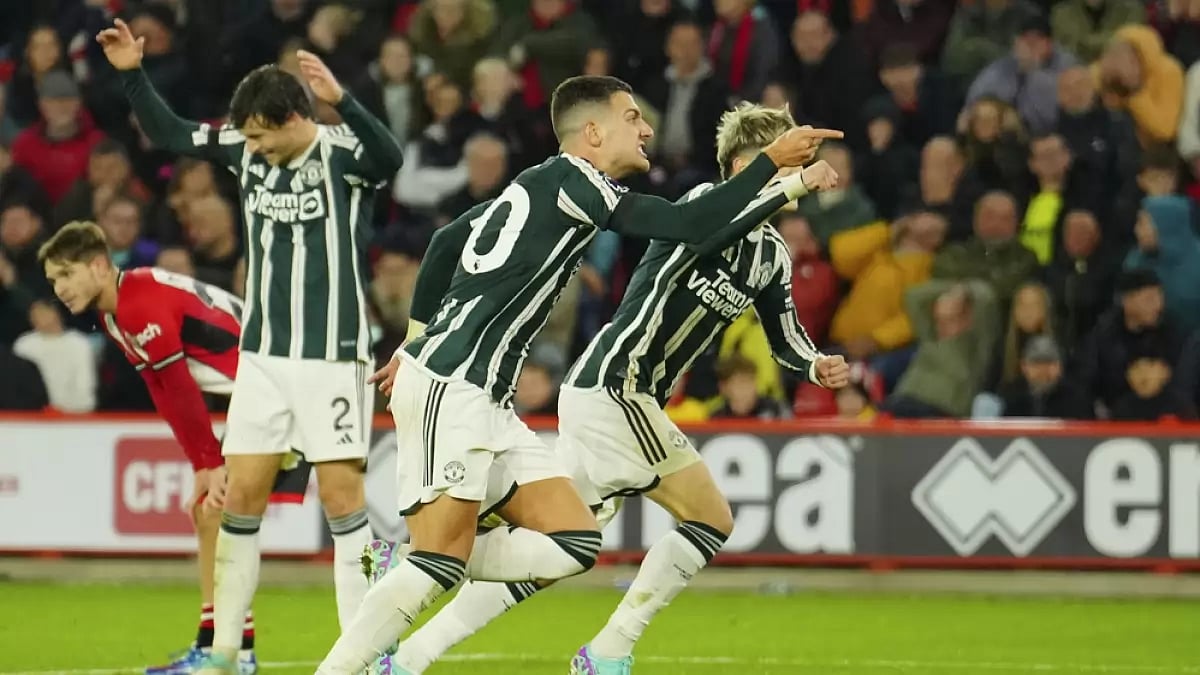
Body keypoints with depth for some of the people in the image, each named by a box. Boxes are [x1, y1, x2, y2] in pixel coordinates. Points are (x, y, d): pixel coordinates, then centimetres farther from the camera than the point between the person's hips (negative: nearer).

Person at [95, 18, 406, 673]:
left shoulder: (341, 151, -12)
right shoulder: (245, 150, 4)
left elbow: (388, 157, -34)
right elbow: (167, 133, 16)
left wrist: (341, 100, -49)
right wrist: (132, 74, 3)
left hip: (332, 355, -5)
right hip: (262, 355, 5)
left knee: (342, 497, -6)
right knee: (240, 497, 4)